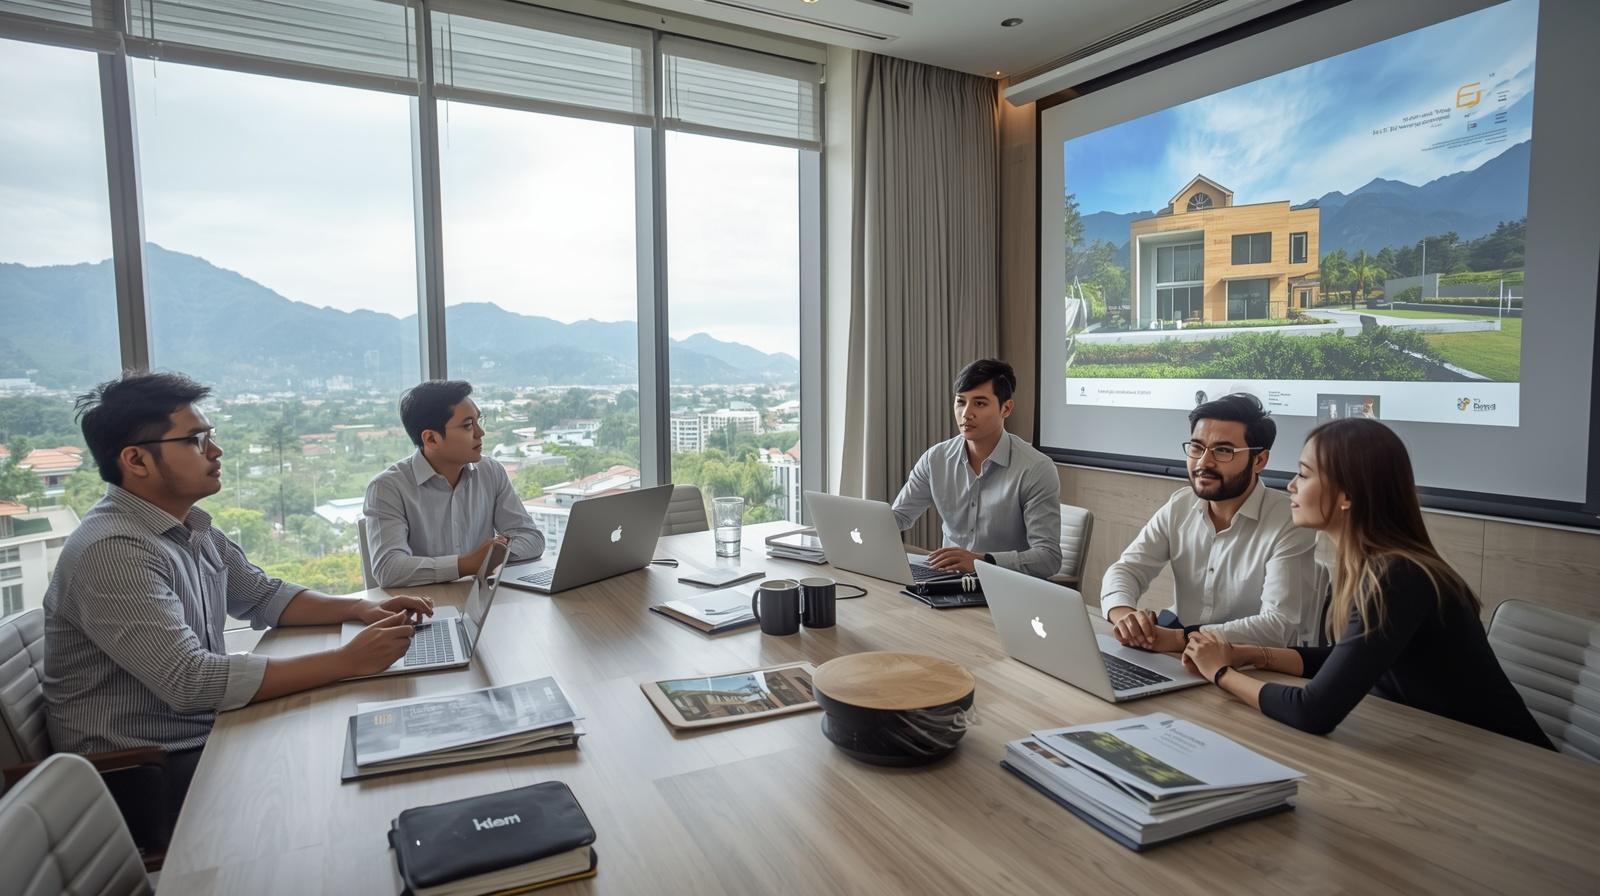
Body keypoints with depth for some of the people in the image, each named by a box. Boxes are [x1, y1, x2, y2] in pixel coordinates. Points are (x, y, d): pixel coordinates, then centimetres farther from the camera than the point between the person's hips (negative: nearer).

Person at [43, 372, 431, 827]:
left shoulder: (192, 528, 3)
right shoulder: (112, 551, -25)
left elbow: (264, 596, 13)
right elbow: (190, 681, -31)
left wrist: (361, 608, -4)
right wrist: (348, 661, -31)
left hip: (207, 733, 8)